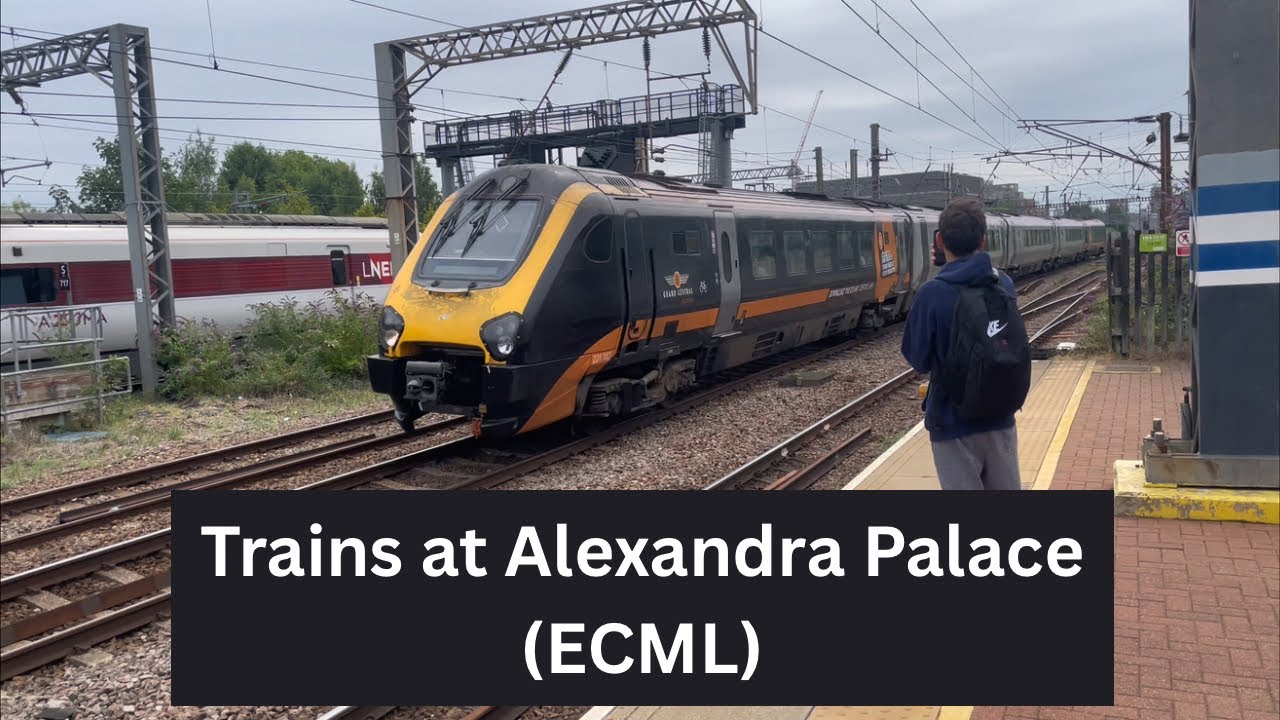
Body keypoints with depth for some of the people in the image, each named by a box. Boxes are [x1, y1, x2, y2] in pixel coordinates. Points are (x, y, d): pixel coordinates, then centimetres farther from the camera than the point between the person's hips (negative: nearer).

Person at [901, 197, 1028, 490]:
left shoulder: (932, 294, -18)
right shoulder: (1005, 284, -2)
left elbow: (918, 359, -8)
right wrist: (949, 267, 6)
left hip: (955, 425, -4)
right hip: (1001, 419, 5)